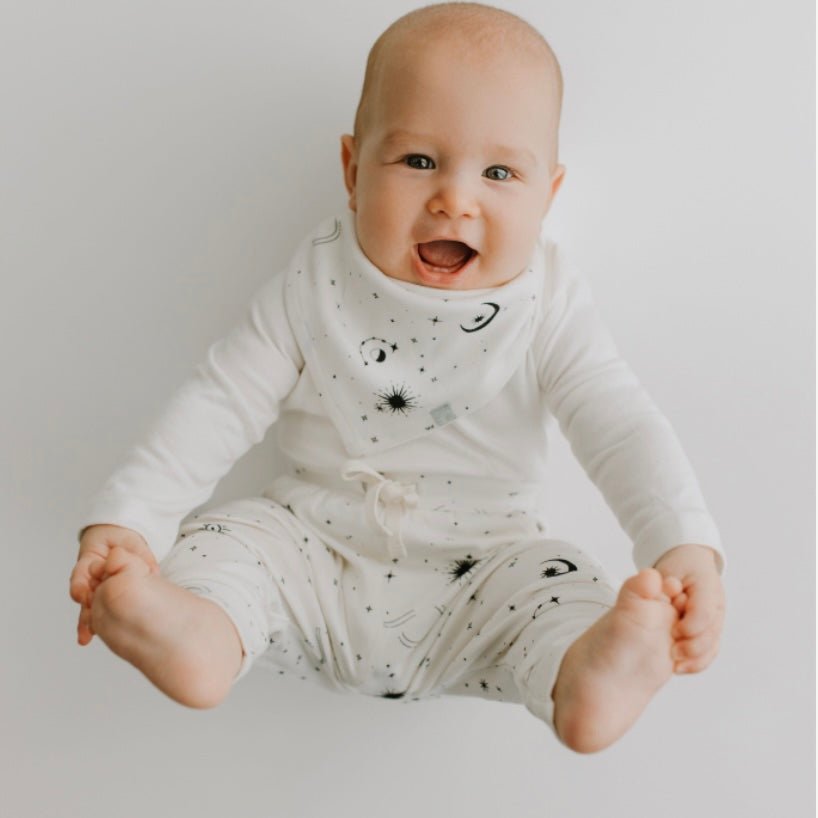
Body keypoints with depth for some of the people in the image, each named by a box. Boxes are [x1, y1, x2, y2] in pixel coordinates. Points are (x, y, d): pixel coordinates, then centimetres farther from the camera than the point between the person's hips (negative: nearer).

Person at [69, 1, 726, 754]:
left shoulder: (549, 307, -7)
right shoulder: (315, 287, -6)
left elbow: (622, 425, -12)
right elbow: (220, 403, -6)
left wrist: (685, 545, -28)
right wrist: (126, 518, -16)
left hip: (477, 575, -1)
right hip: (314, 553, 1)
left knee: (557, 585, -26)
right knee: (223, 539, -22)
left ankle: (579, 675, -54)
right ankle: (202, 636, -50)